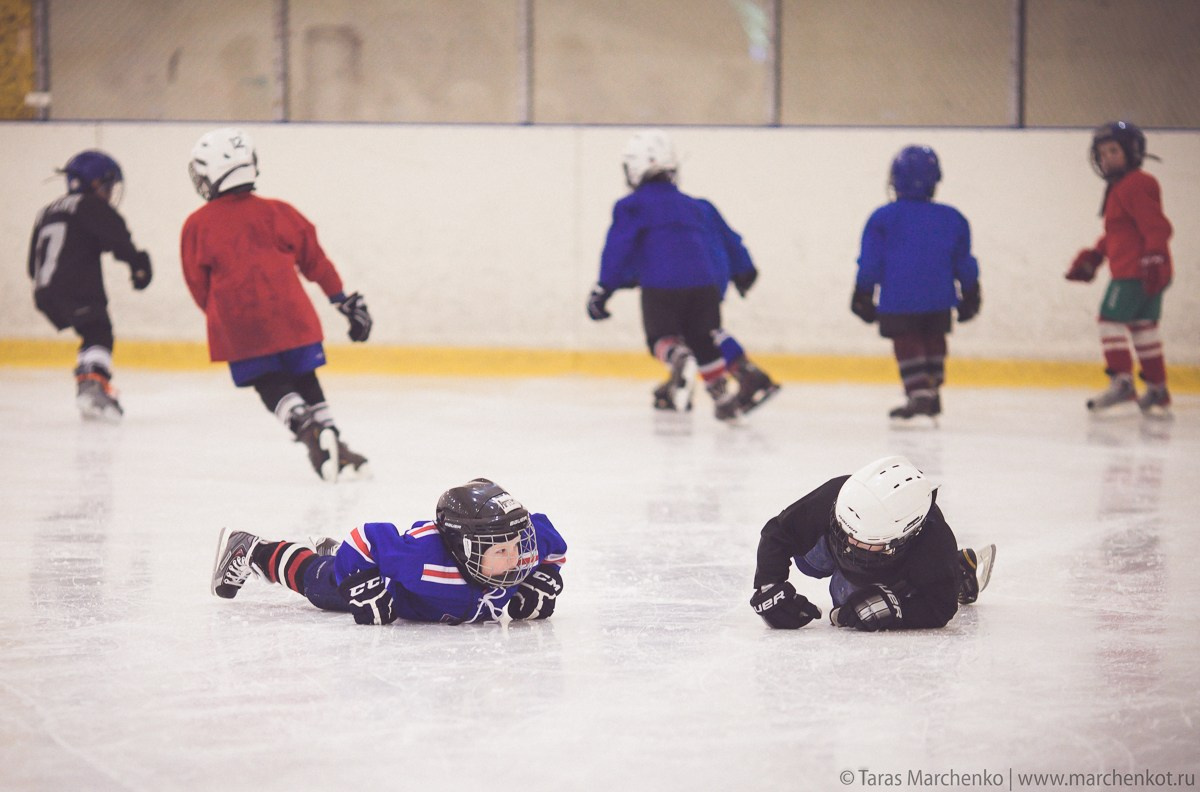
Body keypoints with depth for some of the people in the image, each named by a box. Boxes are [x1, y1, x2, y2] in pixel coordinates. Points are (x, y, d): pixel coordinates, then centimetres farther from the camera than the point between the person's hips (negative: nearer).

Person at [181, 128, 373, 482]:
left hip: (238, 328, -2)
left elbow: (199, 287, 8)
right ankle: (331, 436, 2)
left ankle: (307, 428, -21)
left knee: (273, 387, 4)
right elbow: (315, 262, 12)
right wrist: (346, 300, 21)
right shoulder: (278, 213, 7)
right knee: (306, 383, 14)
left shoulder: (197, 226, 2)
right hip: (291, 317, 2)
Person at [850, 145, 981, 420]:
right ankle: (933, 392, 22)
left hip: (898, 302, -3)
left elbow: (870, 263, -5)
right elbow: (964, 265, 10)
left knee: (907, 346, 4)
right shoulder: (952, 219, 3)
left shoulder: (883, 218, -6)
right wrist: (970, 296, 22)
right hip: (939, 301, 3)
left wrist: (863, 296, 3)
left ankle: (918, 391, -11)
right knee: (933, 344, 18)